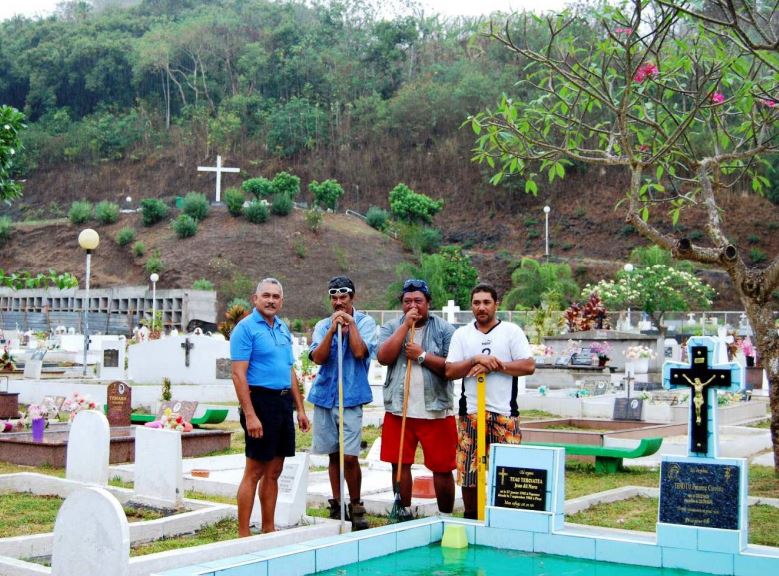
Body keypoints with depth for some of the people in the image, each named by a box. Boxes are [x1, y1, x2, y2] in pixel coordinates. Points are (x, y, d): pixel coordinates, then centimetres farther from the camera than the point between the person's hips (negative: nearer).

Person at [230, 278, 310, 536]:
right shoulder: (246, 328, -8)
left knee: (274, 471, 12)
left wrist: (300, 409, 16)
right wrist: (250, 415, -22)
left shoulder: (283, 329, 16)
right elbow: (238, 374, -15)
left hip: (284, 403, 8)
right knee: (254, 471, -4)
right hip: (260, 400, -8)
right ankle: (243, 535, 2)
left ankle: (269, 530, 20)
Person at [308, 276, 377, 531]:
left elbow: (360, 352, -15)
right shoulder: (322, 325, 9)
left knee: (349, 457, -8)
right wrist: (333, 329, -13)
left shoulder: (365, 322, 1)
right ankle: (336, 505, 21)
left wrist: (350, 323, -9)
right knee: (333, 455, 10)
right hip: (324, 396, 3)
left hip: (351, 397, -3)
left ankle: (356, 506, 8)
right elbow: (318, 357, -6)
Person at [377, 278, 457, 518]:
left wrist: (422, 356, -14)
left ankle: (445, 516, 14)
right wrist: (406, 325, -11)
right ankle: (404, 513, 21)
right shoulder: (391, 327, 8)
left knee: (442, 468, 2)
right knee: (400, 464, 8)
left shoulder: (444, 329, 1)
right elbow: (383, 357, -11)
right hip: (399, 409, 2)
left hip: (435, 410, -2)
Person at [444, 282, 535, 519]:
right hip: (470, 413, 2)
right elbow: (450, 371, 2)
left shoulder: (512, 331, 6)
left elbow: (529, 366, -4)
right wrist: (476, 360, -13)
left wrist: (495, 365, -11)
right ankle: (470, 518, 18)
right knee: (467, 471, 3)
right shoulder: (462, 334, 11)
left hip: (504, 413, -2)